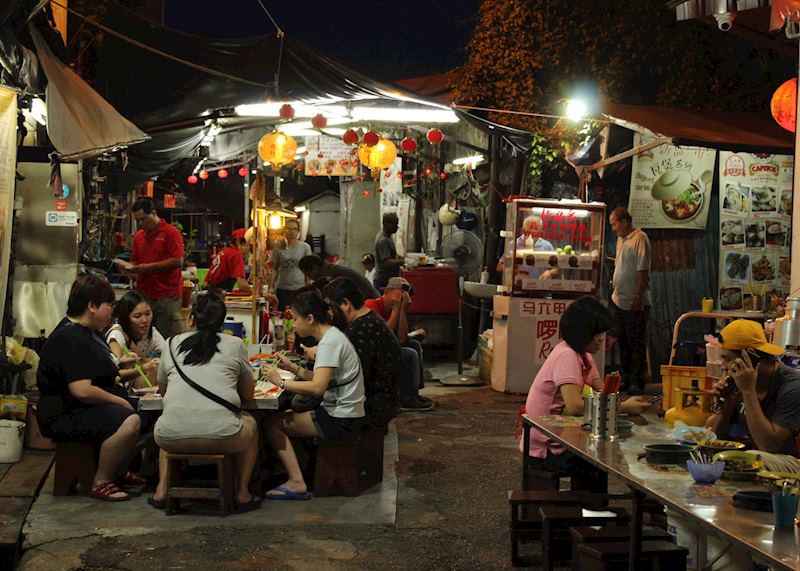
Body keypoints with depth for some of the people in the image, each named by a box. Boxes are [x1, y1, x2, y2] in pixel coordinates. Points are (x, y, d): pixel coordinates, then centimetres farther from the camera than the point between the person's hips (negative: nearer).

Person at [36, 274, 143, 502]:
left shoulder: (87, 332, 16)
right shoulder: (70, 340, -20)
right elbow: (82, 390, -27)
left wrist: (119, 364, 16)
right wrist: (120, 402, -16)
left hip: (86, 408, 11)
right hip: (65, 415, -11)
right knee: (130, 422, -31)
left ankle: (115, 471, 15)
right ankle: (100, 482, -17)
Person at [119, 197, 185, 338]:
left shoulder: (171, 232, -4)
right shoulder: (138, 236, 17)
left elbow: (177, 261, -13)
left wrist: (149, 267, -13)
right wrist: (129, 267, 1)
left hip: (167, 296, -6)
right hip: (143, 295, 6)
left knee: (170, 339, -5)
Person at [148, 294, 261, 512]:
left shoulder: (173, 343, 15)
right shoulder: (235, 345, 10)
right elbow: (248, 394, 20)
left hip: (172, 438, 2)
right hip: (221, 437, -2)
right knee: (250, 424, 31)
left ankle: (162, 490, 26)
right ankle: (242, 493, 24)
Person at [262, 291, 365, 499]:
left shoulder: (330, 342, -18)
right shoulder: (331, 336, 12)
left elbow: (317, 388, -28)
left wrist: (281, 381, -18)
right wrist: (293, 368, 6)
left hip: (341, 421, -10)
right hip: (342, 414, 10)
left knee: (273, 424, -7)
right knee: (283, 417, 14)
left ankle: (297, 482, -8)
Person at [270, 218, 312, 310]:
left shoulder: (305, 247, 2)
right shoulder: (279, 247, 3)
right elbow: (275, 269, 7)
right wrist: (271, 287, 1)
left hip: (299, 289, -1)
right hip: (282, 289, 1)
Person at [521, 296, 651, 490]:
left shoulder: (584, 356, 10)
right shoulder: (566, 356, -21)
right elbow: (575, 407, -32)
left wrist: (627, 403, -18)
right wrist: (623, 407, -29)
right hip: (543, 450, -9)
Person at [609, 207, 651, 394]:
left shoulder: (640, 238, -13)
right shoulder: (620, 239, 14)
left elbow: (643, 270, -19)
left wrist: (638, 297, -22)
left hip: (635, 303, -9)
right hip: (618, 300, 9)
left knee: (637, 343, -2)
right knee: (622, 343, 15)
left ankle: (637, 382, 3)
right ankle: (626, 379, 24)